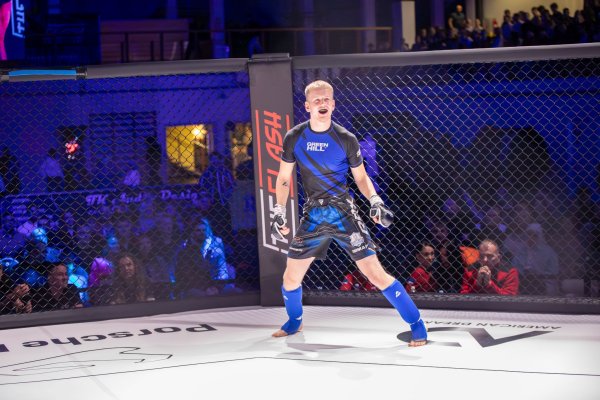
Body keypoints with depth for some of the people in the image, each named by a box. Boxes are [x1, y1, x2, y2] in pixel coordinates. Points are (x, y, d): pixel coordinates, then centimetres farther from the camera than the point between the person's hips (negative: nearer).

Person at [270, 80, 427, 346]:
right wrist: (279, 213, 3)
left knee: (375, 274, -11)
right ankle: (294, 323, 37)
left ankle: (417, 327, -4)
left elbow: (361, 177, 5)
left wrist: (375, 201, -12)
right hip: (312, 216, 3)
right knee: (291, 278, 6)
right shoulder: (294, 138, 0)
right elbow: (283, 178, 10)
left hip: (344, 214, -3)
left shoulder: (346, 139, -5)